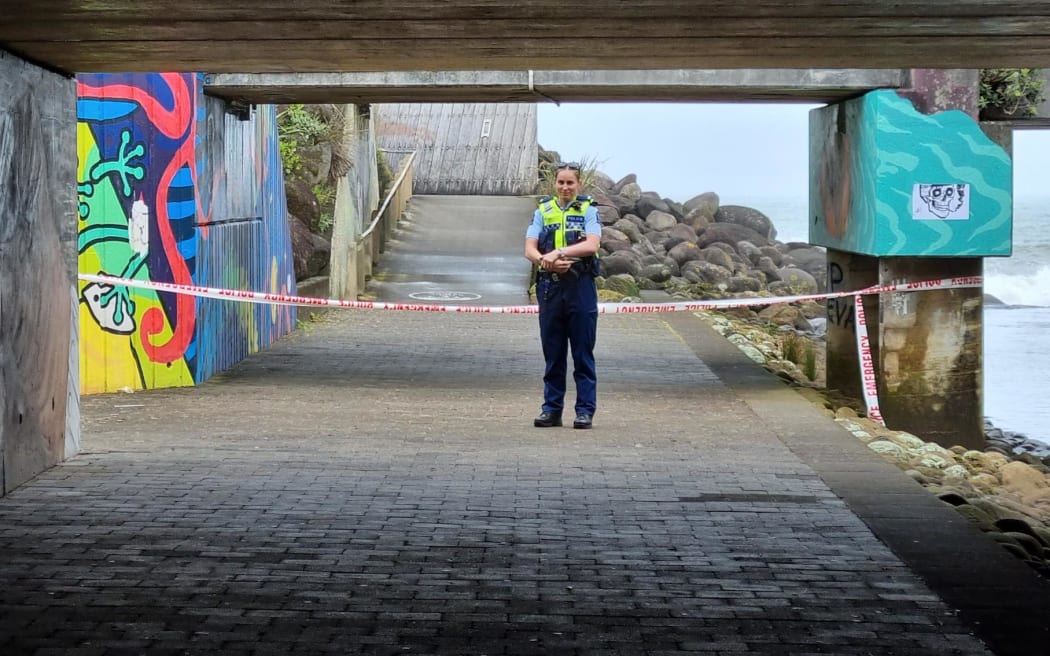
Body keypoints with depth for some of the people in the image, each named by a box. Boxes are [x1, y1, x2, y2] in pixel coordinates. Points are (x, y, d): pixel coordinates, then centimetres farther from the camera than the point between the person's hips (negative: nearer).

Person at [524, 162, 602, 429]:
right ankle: (551, 409, 13)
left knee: (583, 354, 1)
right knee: (552, 354, 8)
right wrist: (546, 262, -20)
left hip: (581, 287, -3)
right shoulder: (542, 211, 10)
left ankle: (585, 410, 4)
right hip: (550, 287, 3)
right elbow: (529, 249, 1)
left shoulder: (588, 211, 3)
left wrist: (559, 252, -22)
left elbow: (592, 245, -13)